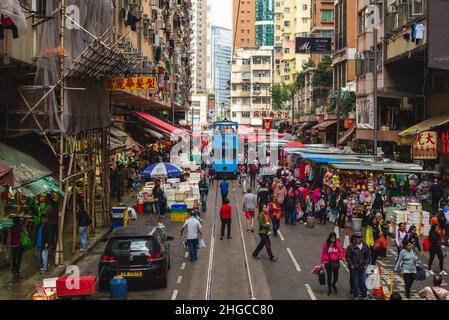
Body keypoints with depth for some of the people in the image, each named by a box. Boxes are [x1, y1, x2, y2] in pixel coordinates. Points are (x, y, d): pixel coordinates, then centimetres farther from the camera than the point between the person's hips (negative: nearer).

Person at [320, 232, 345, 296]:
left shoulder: (337, 244, -3)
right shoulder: (326, 244, -4)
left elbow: (340, 251, -3)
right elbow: (323, 254, 1)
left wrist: (342, 257, -22)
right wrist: (322, 263, 2)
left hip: (336, 262, 1)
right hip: (328, 262, -1)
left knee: (336, 276, 6)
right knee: (329, 276, 6)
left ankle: (334, 284, 40)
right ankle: (330, 290, 21)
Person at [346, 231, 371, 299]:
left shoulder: (365, 247, 4)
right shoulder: (351, 247, -4)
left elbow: (368, 256, 12)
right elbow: (348, 257, 0)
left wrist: (366, 264, 2)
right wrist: (351, 265, -7)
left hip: (362, 268, 2)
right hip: (354, 268, -2)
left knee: (363, 282, 2)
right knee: (355, 283, 2)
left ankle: (364, 296, 14)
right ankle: (356, 296, 14)